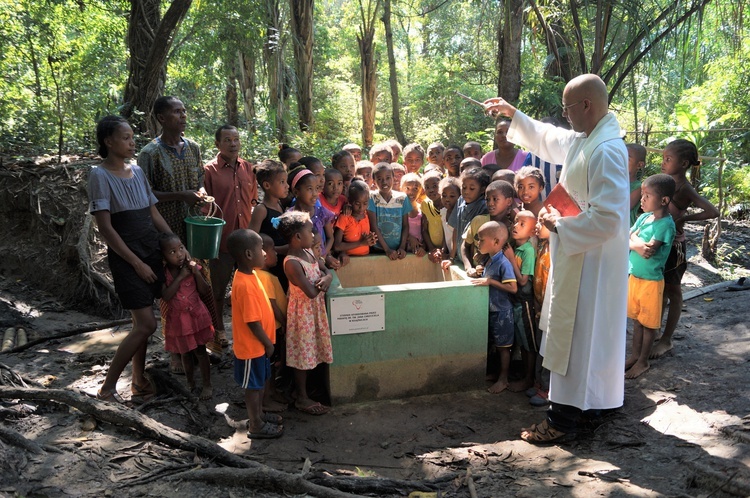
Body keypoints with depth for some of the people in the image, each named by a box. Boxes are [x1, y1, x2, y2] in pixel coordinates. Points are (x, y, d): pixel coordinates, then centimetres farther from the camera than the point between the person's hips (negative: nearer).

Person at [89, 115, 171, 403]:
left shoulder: (137, 171, 10)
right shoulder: (100, 175, -10)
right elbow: (105, 228, -13)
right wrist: (137, 263, -14)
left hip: (153, 250, 6)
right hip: (126, 257, -6)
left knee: (141, 322, 10)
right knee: (147, 324, -9)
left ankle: (138, 381, 23)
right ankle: (107, 387, 5)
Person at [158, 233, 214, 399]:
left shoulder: (193, 267, -10)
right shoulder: (163, 273, -13)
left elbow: (205, 291, -10)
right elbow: (166, 296, -25)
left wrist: (196, 272, -23)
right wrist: (180, 276, -27)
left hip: (197, 315, 0)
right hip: (178, 319, 0)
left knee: (200, 351, 7)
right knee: (185, 353, 16)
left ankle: (207, 384, 20)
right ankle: (190, 382, 37)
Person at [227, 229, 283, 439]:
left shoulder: (249, 274, 1)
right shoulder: (245, 285, -30)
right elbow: (252, 322, -26)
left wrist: (267, 341, 16)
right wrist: (268, 343, -14)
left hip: (258, 344, 9)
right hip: (252, 345, -9)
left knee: (261, 381, 23)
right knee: (253, 385, 7)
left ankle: (258, 414, 40)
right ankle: (256, 426, 23)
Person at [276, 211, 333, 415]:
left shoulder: (308, 252, 1)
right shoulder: (292, 263, -26)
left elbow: (326, 270, 11)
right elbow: (311, 292, -31)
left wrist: (327, 278, -12)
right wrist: (321, 283, -11)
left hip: (315, 309, 8)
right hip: (303, 311, -8)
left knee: (311, 351, 19)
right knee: (303, 353, 4)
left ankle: (305, 389, 35)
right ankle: (302, 398, 19)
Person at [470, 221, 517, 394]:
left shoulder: (503, 263, -22)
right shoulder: (490, 261, 6)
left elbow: (512, 288, -27)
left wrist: (490, 281, -29)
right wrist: (479, 275, 4)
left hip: (502, 312, -8)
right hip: (492, 310, 9)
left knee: (503, 346, 5)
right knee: (496, 345, 19)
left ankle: (503, 380, 17)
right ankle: (500, 373, 34)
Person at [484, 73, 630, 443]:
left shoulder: (606, 151, -23)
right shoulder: (584, 140, 7)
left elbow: (608, 217, -29)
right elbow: (549, 139, 27)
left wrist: (559, 225, -17)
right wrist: (514, 114, 29)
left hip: (589, 262, -10)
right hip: (579, 258, 10)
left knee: (573, 337, -1)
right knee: (585, 334, 19)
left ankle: (565, 419, 12)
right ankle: (589, 405, 34)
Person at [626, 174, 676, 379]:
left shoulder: (666, 224, -19)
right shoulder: (643, 217, 3)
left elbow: (648, 251, -26)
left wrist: (633, 239, -11)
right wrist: (638, 245, -19)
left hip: (651, 280, -7)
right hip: (634, 276, 7)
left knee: (648, 323, 7)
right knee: (636, 319, 18)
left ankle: (643, 361, 20)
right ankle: (635, 355, 31)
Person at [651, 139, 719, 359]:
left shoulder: (685, 189, -16)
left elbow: (712, 211, -27)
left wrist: (684, 217, -20)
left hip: (672, 246, -7)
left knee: (672, 292, 6)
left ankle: (666, 340, 17)